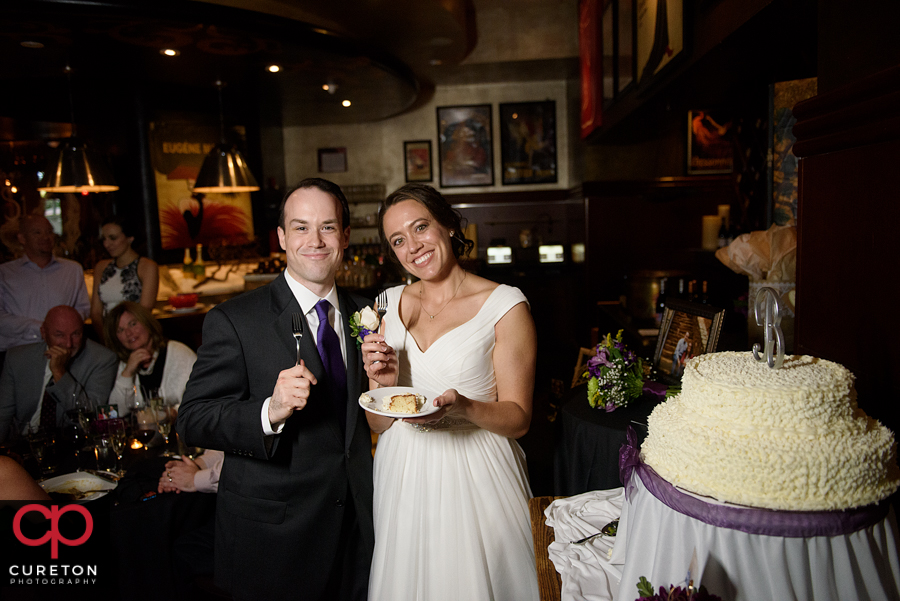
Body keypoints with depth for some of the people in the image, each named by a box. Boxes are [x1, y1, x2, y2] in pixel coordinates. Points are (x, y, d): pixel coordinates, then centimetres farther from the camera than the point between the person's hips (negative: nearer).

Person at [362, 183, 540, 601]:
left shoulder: (504, 305, -10)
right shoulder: (390, 304, 3)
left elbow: (518, 418, -8)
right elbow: (379, 425, 4)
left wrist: (462, 408, -26)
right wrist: (383, 382, -16)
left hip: (475, 477, -4)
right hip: (403, 477, 4)